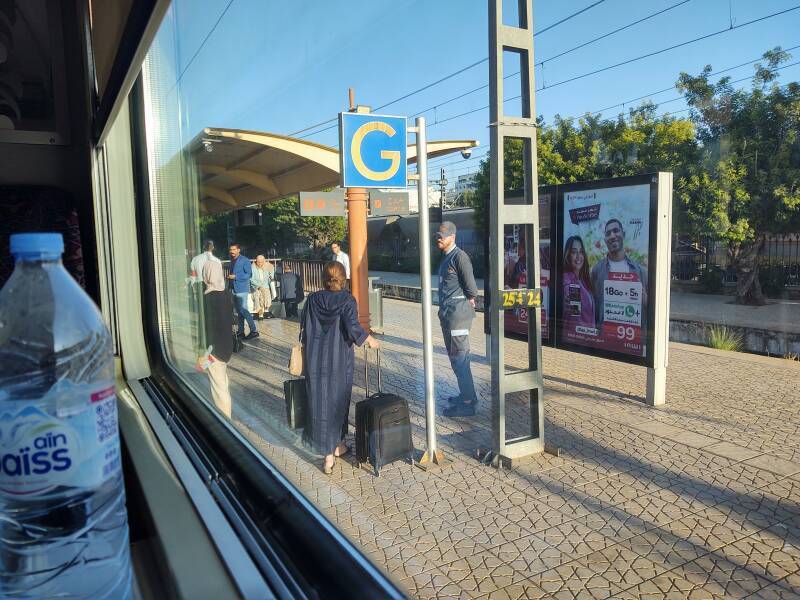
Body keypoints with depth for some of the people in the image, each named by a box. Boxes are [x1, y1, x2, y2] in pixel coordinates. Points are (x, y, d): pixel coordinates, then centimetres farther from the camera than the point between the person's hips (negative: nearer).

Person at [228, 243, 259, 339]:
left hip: (242, 289, -8)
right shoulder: (232, 260, 15)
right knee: (239, 310, 11)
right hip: (234, 289, 8)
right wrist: (229, 277, 8)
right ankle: (240, 331, 17)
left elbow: (249, 274, -15)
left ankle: (254, 331, -7)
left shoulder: (245, 260, -9)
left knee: (243, 310, -11)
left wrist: (235, 277, -18)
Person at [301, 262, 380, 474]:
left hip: (315, 359, 2)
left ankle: (329, 453, 11)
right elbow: (352, 325, -18)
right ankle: (337, 446, 23)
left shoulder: (313, 299, 2)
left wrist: (306, 350, 16)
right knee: (338, 400, 12)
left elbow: (304, 328, 4)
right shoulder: (347, 299, -7)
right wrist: (369, 339, -3)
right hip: (339, 359, -2)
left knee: (319, 401, 8)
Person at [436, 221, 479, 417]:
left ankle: (467, 403, 1)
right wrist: (444, 310, 13)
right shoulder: (445, 258, 16)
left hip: (458, 313, -10)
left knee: (459, 358, -6)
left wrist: (468, 302, -1)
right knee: (455, 357, 17)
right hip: (447, 313, 10)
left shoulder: (459, 256, -14)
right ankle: (466, 394, 30)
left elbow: (471, 287, -15)